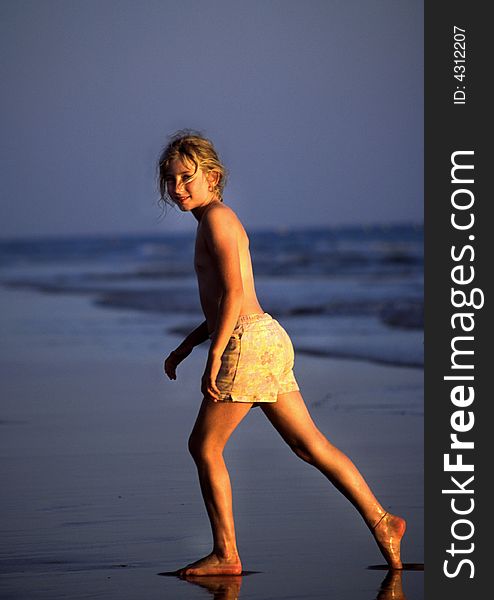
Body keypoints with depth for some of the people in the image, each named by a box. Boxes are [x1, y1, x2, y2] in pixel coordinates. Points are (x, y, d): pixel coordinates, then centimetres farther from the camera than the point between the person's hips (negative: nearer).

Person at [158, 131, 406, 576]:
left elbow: (234, 293, -18)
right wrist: (185, 346, 27)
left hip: (249, 341, -10)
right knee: (309, 444, 11)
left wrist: (214, 357, -20)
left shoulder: (216, 217, -8)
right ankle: (379, 520, 12)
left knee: (205, 445, -1)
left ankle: (225, 554, 3)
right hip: (267, 338, 10)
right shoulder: (221, 222, 22)